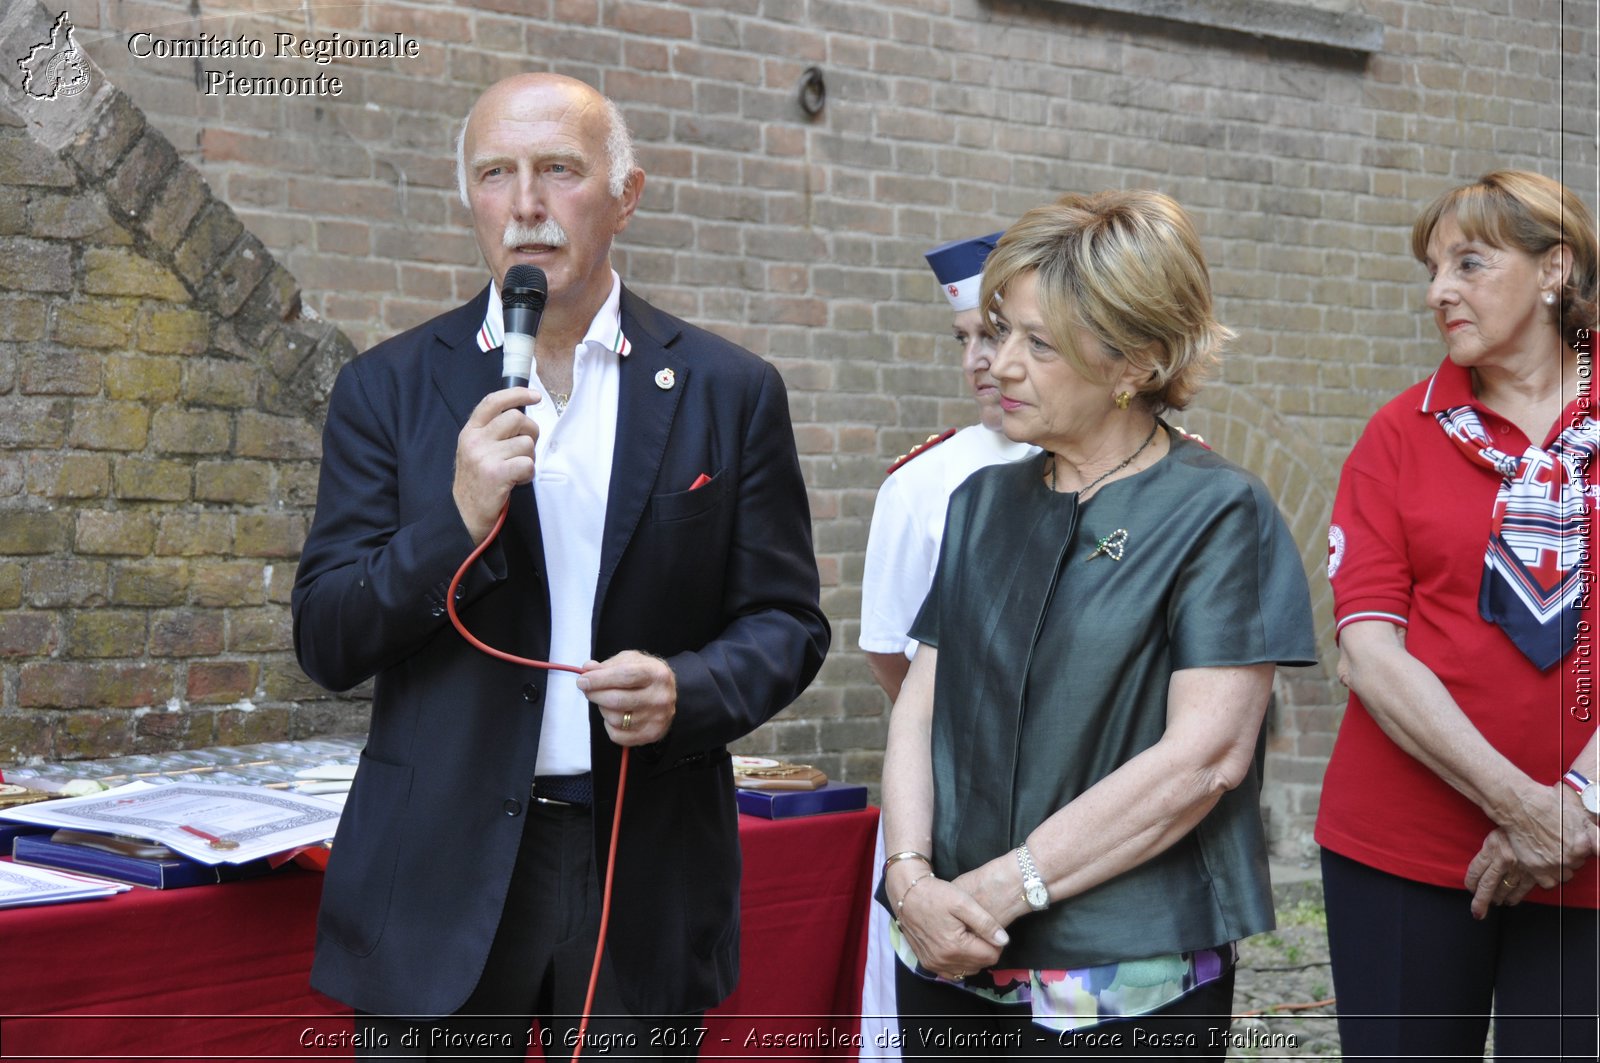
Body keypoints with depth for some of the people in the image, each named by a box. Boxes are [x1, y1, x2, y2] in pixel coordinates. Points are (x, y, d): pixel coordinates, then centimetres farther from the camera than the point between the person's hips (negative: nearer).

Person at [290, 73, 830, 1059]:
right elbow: (326, 643, -1)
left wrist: (686, 691, -16)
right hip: (443, 875, 0)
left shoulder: (730, 391, 2)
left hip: (649, 887, 0)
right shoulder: (389, 388, 2)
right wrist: (456, 520, -18)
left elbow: (786, 621, 4)